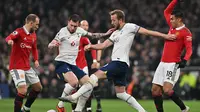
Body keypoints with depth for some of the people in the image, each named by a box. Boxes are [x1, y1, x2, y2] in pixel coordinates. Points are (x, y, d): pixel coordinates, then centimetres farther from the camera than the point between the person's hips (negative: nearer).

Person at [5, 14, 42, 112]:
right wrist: (10, 40, -59)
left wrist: (36, 60, 6)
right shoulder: (19, 32, -15)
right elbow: (9, 38, -35)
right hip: (16, 67, -8)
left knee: (38, 88, 15)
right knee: (22, 91, -20)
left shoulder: (33, 35, 9)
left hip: (27, 66, 8)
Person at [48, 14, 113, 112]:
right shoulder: (63, 32, -12)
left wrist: (106, 34, 19)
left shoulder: (79, 30, 6)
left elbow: (92, 35, 23)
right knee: (74, 82, -32)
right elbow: (49, 45, -15)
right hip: (61, 63, -8)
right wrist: (54, 44, -38)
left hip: (72, 64, 8)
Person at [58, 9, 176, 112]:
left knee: (96, 76, -17)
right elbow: (103, 45, 22)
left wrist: (165, 36, -7)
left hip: (120, 62, -10)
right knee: (121, 93, 9)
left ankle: (74, 97, -21)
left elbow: (147, 31, -4)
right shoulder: (115, 33, 23)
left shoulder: (129, 27, -2)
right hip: (116, 63, 10)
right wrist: (91, 46, 3)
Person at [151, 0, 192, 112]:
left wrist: (185, 60, -34)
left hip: (173, 65, -8)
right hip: (163, 63, 8)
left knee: (167, 89, -19)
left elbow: (189, 49, -17)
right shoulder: (172, 27, 13)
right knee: (155, 89, 4)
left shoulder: (186, 32, -9)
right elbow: (166, 11, 26)